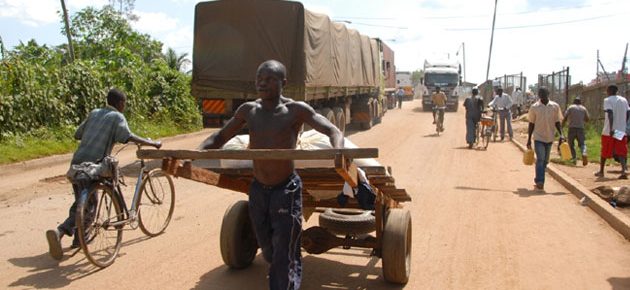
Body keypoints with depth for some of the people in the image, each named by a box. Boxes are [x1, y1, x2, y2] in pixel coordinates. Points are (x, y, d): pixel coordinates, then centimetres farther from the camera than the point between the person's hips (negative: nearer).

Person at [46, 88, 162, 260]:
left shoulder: (94, 113, 19)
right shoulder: (117, 117, 1)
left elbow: (77, 135, 23)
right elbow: (128, 137, -15)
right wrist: (153, 144, -7)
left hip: (76, 162, 7)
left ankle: (79, 238, 30)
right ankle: (60, 231, -22)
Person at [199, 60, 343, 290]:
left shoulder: (296, 110, -12)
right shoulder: (248, 110, 2)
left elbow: (333, 131, -18)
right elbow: (219, 137, 10)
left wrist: (338, 151, -41)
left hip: (286, 189, -5)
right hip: (258, 189, 5)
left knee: (284, 253, -3)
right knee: (267, 249, 19)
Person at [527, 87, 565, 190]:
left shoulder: (555, 106, 2)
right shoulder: (534, 107, -3)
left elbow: (557, 122, 7)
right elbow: (531, 124, 3)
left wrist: (561, 134, -7)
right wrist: (529, 139, 1)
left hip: (549, 138, 3)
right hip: (538, 137, -3)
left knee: (545, 161, 11)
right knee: (540, 159, -15)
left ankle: (538, 180, 24)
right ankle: (540, 182, -16)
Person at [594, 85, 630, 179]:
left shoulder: (607, 100, -6)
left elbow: (610, 113, -19)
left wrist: (611, 128, -24)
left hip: (608, 131, -4)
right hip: (621, 131, 4)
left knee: (604, 152, 10)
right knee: (621, 152, 2)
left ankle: (601, 171, 22)